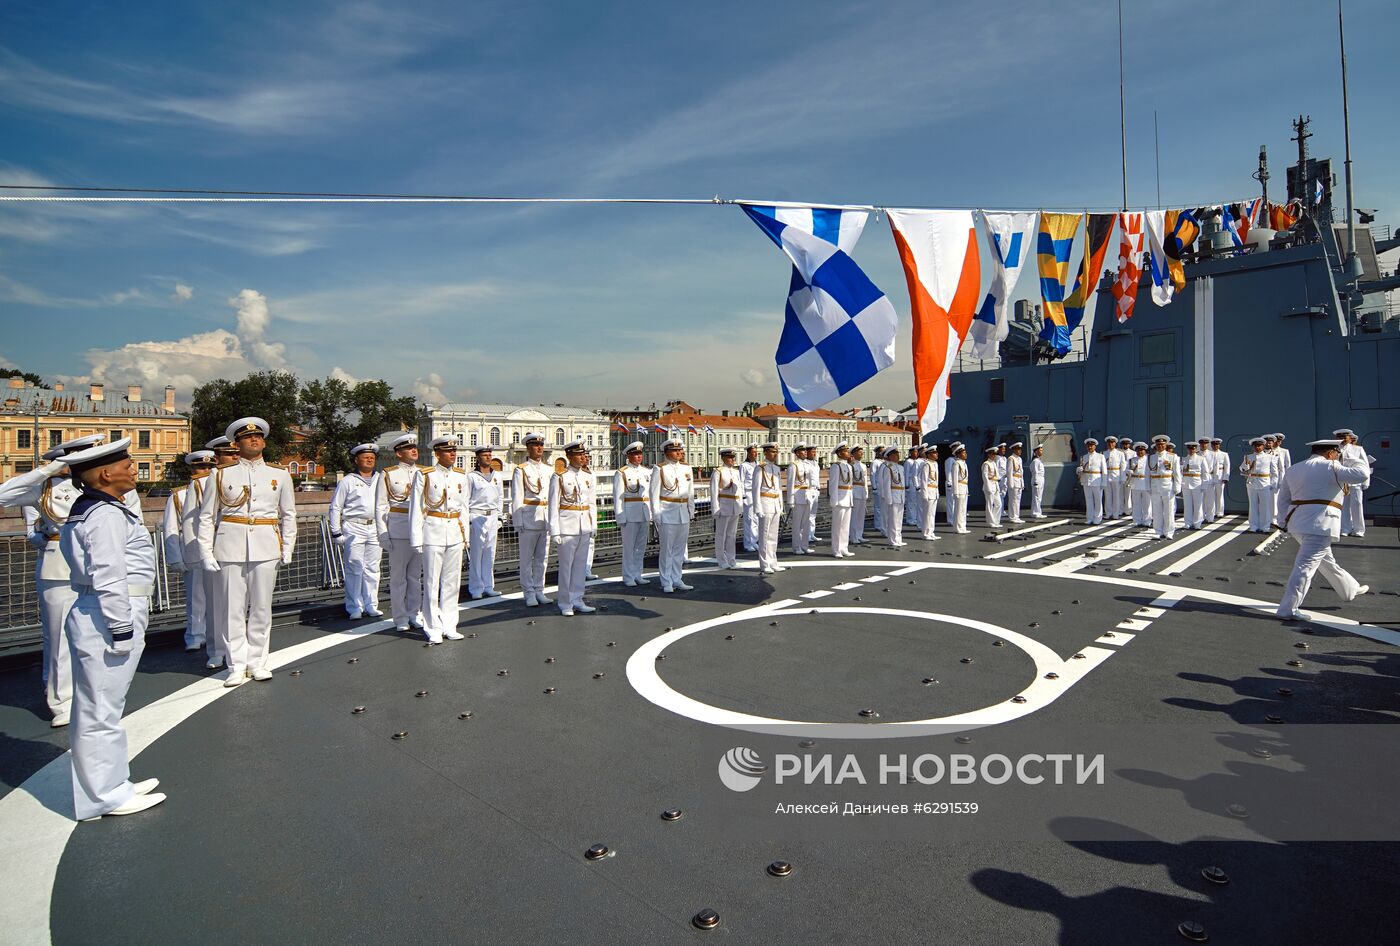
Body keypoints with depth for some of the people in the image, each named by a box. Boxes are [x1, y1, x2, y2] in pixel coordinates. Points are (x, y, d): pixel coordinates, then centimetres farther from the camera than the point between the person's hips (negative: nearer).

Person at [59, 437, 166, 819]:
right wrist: (121, 628, -17)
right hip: (105, 619, -11)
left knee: (106, 706, 19)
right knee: (100, 709, 0)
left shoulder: (90, 509, 15)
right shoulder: (106, 515, -17)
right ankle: (105, 796, 11)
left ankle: (113, 783, 32)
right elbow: (109, 577, -21)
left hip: (94, 615, 11)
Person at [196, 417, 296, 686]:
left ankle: (257, 662, 17)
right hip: (230, 546, -1)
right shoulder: (222, 475, 6)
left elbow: (288, 514, 12)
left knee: (261, 607, 6)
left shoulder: (279, 474, 10)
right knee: (233, 608, 2)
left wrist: (287, 549, 6)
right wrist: (206, 553, -1)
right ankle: (237, 666, 12)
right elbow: (206, 517, 6)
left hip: (266, 547, 1)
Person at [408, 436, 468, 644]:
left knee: (452, 581, 8)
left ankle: (449, 626, 18)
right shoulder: (424, 475, -4)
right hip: (433, 532, -4)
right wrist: (416, 539, -5)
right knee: (432, 582, 0)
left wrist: (465, 534, 13)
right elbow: (416, 508, -3)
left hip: (455, 532, 4)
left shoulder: (461, 476, 9)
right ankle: (433, 629, 9)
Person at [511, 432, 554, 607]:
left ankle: (539, 591, 19)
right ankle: (529, 594, 10)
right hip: (528, 518, -5)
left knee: (542, 557, 9)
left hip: (546, 518, 5)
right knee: (527, 558, 2)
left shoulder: (549, 470, 13)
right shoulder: (521, 470, -1)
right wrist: (518, 522, -10)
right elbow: (517, 498, -5)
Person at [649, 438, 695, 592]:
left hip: (683, 514, 5)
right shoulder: (660, 469, -5)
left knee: (679, 549, 11)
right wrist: (656, 516, -10)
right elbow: (654, 493, -6)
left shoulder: (687, 469, 11)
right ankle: (666, 583, 7)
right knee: (667, 550, -1)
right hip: (667, 514, -5)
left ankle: (676, 580, 20)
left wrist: (691, 512, 12)